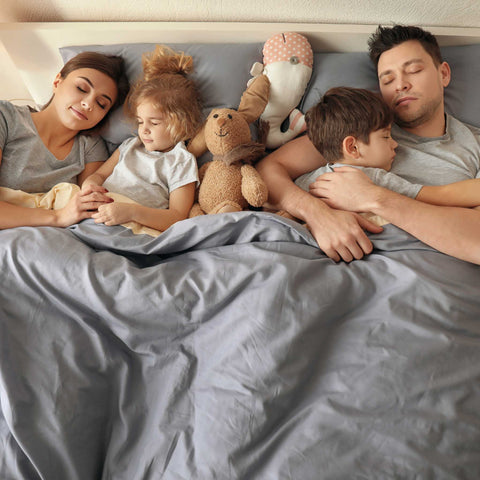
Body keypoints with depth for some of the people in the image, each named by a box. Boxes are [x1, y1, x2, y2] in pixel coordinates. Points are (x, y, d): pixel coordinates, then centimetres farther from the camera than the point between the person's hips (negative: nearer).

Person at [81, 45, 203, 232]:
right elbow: (100, 174, 27)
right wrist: (89, 184, -1)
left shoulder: (182, 161, 2)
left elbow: (177, 218, -8)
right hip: (97, 213, 7)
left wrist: (132, 212, -23)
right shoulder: (131, 145, 24)